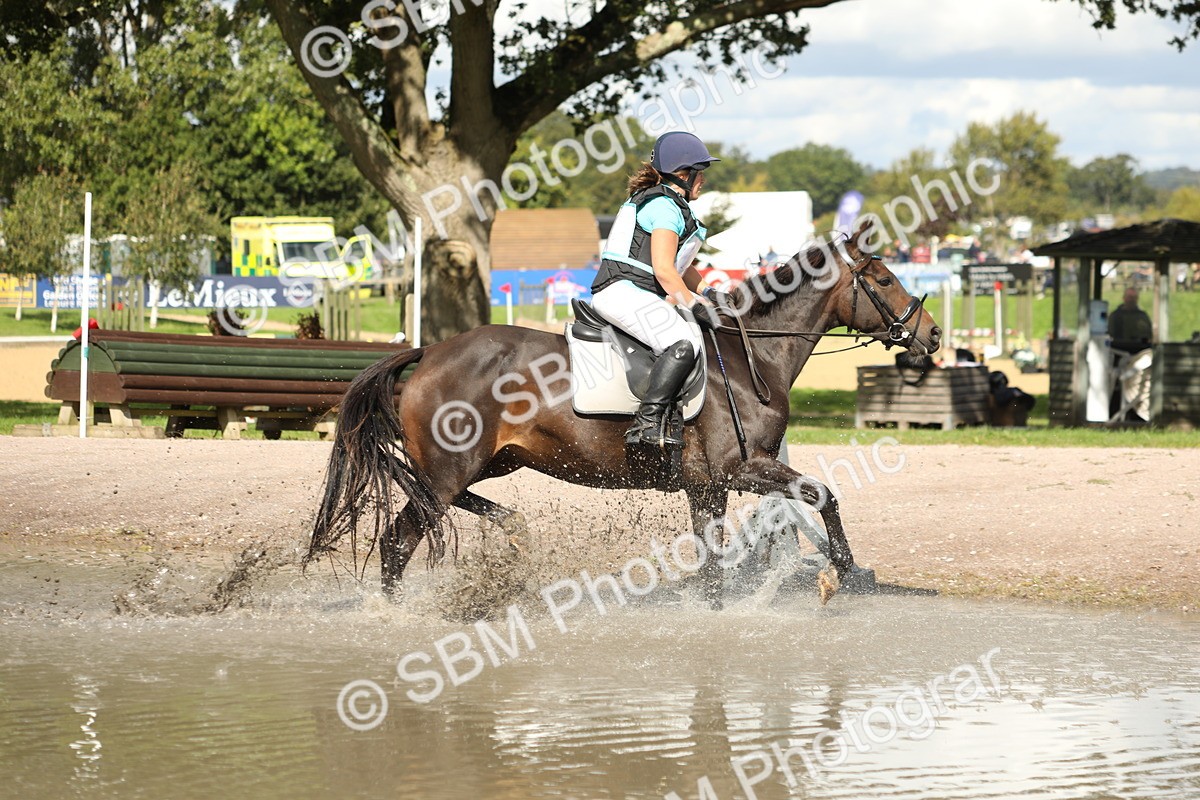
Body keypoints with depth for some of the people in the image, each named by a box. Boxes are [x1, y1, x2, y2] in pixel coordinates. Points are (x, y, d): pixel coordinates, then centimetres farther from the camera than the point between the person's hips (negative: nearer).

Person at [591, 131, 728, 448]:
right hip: (624, 293, -11)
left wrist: (708, 293, 17)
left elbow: (682, 267, 30)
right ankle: (648, 422, -34)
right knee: (684, 341, -29)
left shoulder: (671, 205, 24)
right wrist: (694, 305, -12)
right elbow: (664, 270, -18)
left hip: (641, 296, 11)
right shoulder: (665, 207, -10)